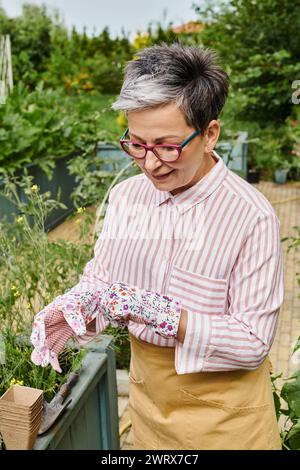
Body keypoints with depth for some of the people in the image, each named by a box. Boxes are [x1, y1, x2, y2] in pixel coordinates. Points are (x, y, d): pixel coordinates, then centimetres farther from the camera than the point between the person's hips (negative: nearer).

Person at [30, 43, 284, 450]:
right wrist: (74, 309, -19)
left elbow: (253, 342, -22)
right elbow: (100, 274, 2)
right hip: (145, 387, 4)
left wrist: (160, 314, -33)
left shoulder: (252, 218, -24)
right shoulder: (124, 195, -7)